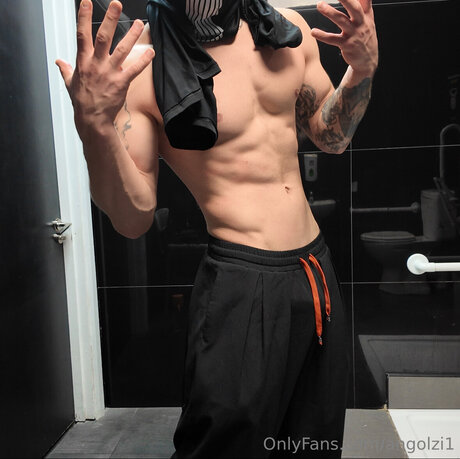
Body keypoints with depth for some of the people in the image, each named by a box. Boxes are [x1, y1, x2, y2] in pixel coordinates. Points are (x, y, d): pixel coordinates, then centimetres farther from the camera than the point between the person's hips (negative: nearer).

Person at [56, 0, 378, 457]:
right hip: (240, 284, -6)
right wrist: (95, 127, -29)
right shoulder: (140, 65, -10)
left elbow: (331, 137, 16)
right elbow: (133, 221, -13)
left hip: (317, 267, 7)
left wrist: (362, 67, -1)